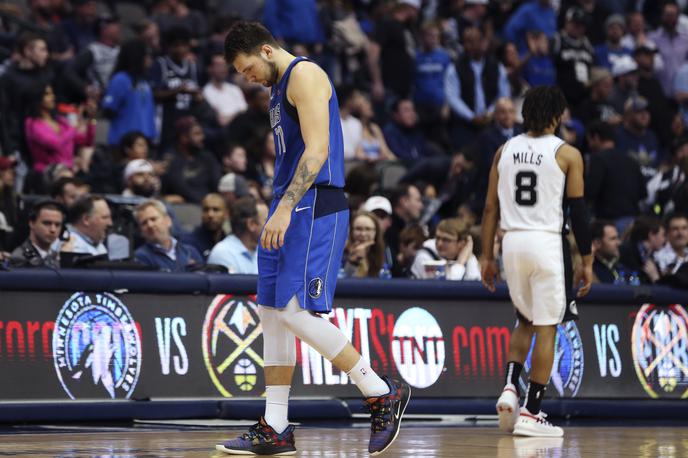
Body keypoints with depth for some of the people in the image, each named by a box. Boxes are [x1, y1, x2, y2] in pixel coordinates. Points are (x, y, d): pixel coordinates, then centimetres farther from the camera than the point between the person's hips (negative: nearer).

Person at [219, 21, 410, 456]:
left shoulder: (304, 75, -9)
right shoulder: (281, 88, 22)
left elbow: (317, 150, -20)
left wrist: (285, 208, -26)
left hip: (314, 210, -10)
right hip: (289, 212, 10)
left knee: (295, 311, -15)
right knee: (272, 314, 6)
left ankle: (383, 394, -6)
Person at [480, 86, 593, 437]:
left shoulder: (505, 150, 8)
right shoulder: (567, 154, -3)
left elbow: (491, 207, 7)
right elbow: (578, 212, -5)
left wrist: (487, 257, 13)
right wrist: (587, 262, 2)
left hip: (512, 242, 5)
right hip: (547, 243, -5)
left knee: (525, 320, 22)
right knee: (545, 328, 1)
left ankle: (510, 387, 2)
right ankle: (531, 413, 0)